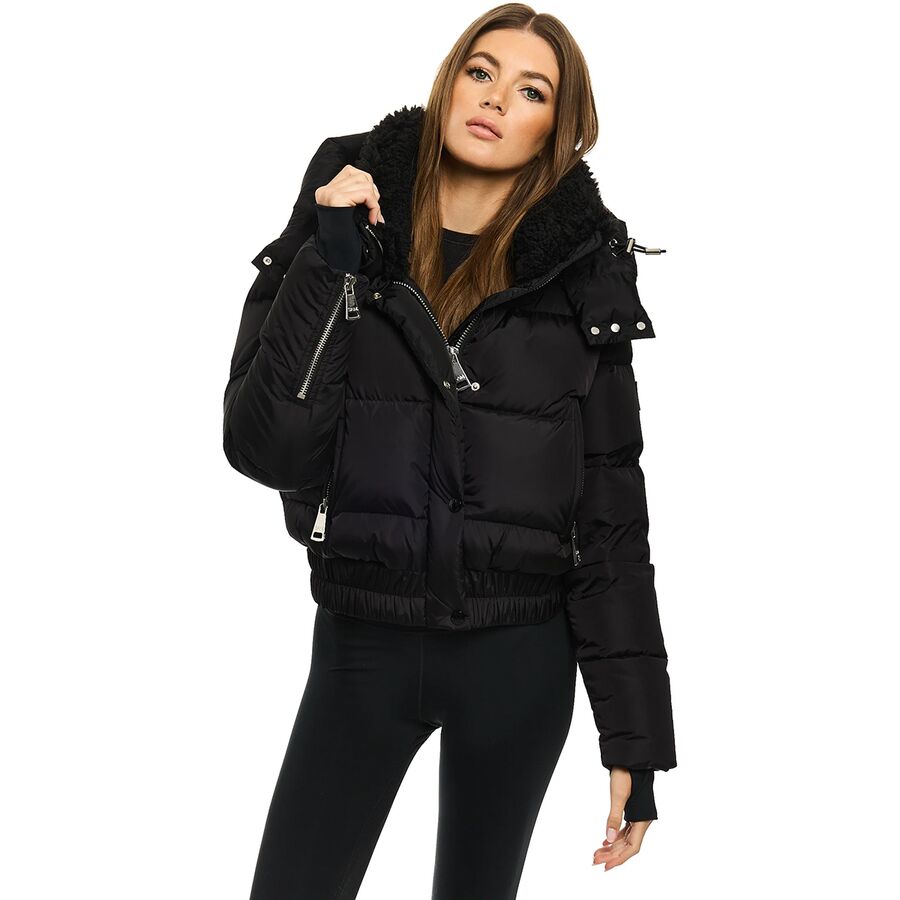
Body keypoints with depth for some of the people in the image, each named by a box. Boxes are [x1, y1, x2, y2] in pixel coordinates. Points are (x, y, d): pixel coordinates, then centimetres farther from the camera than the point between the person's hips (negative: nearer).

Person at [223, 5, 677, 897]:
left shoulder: (582, 274, -3)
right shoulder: (332, 230, -2)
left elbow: (611, 511, -2)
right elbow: (266, 449, -10)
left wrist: (635, 734, -3)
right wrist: (330, 263, -19)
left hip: (520, 656, 0)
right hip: (362, 646, 0)